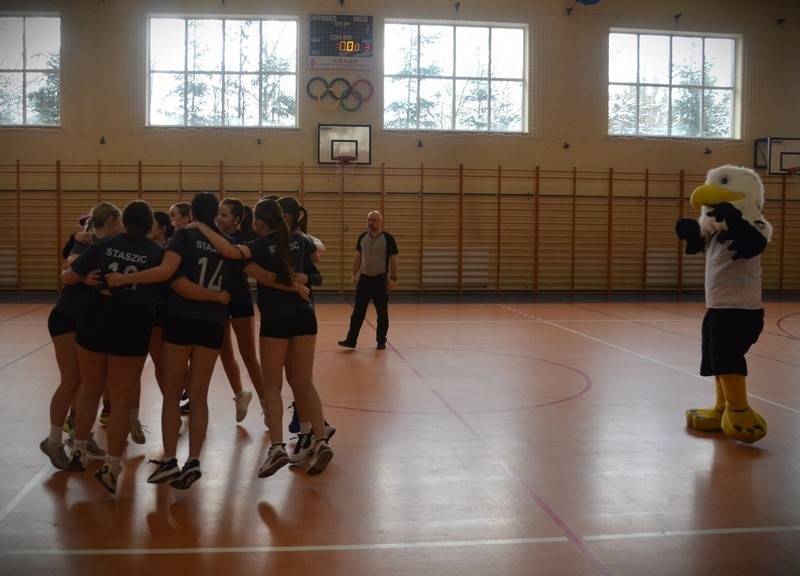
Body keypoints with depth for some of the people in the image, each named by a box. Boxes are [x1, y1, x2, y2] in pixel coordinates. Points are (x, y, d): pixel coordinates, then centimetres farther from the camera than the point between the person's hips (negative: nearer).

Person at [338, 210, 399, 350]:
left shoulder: (388, 238, -7)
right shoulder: (362, 237, 6)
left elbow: (393, 259, -6)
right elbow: (357, 257, 11)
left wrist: (393, 278, -9)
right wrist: (354, 275, 7)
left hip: (380, 279, -3)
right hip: (364, 278, 3)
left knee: (382, 313, 6)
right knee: (358, 312, 3)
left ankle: (381, 341, 17)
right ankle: (351, 340, 6)